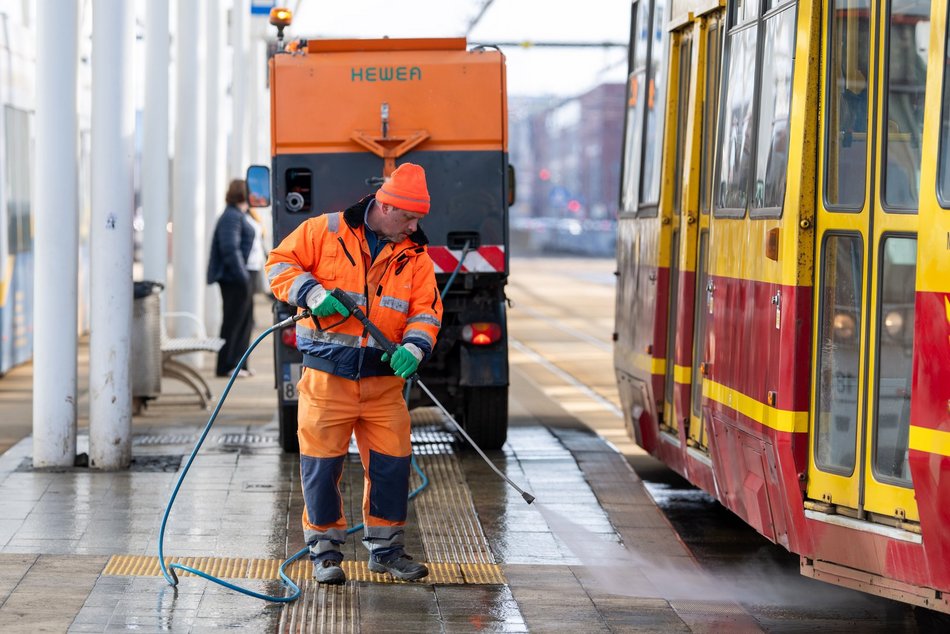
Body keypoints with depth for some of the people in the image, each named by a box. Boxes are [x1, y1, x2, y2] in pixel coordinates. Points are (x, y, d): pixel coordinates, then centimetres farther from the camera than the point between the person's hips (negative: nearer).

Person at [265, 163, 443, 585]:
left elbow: (426, 311, 4)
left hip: (383, 379, 3)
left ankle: (385, 549, 19)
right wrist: (312, 293, -16)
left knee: (392, 462, 3)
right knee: (321, 464, 0)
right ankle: (324, 550, 15)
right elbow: (279, 264, 0)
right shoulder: (324, 232, -2)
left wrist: (413, 348, -15)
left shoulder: (414, 256, 8)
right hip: (327, 375, -3)